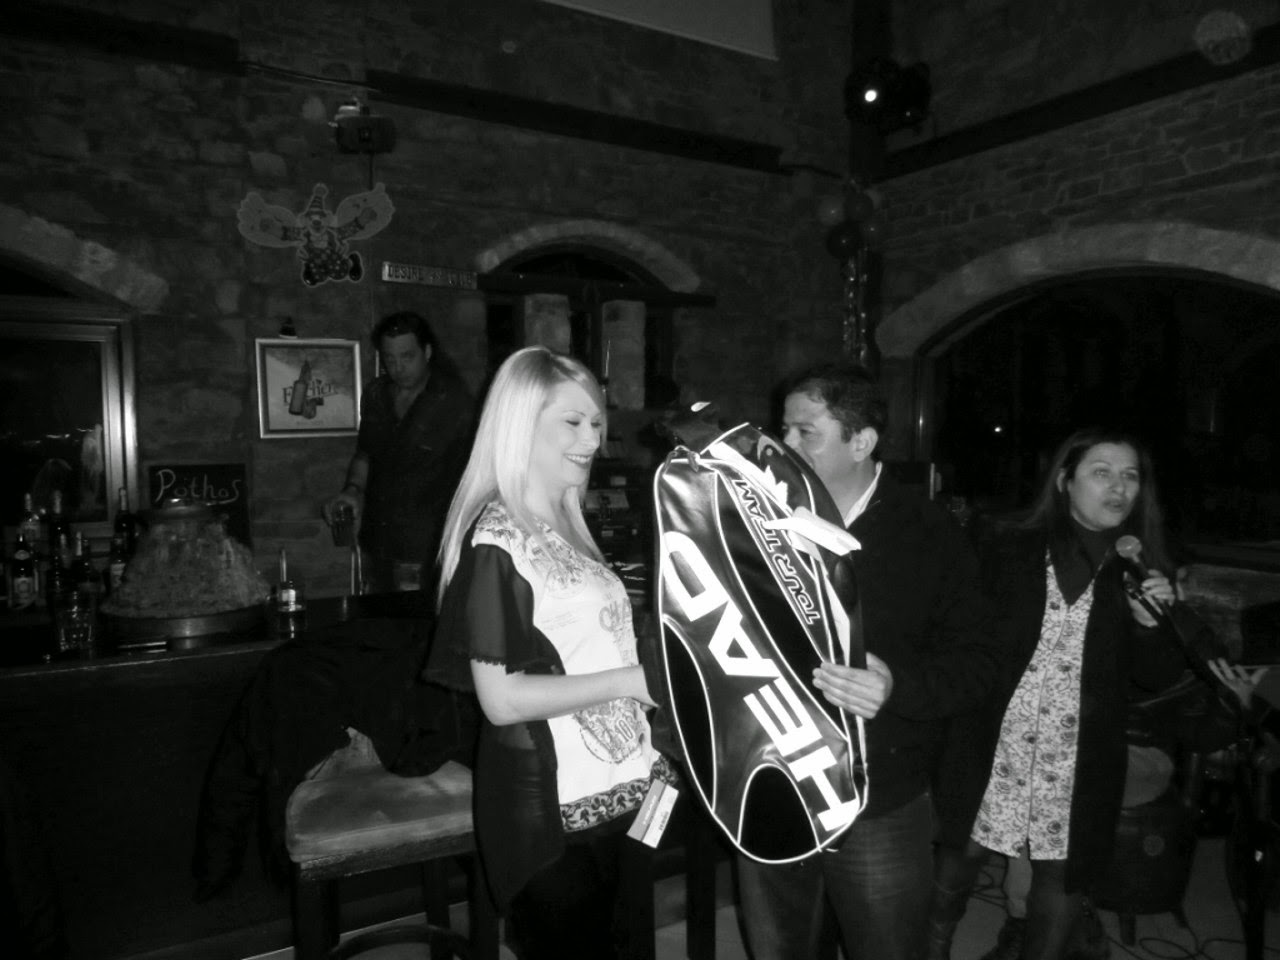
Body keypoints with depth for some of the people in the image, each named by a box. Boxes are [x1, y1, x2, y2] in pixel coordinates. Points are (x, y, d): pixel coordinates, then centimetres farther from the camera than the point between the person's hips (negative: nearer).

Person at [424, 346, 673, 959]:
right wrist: (630, 679, -17)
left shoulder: (564, 525, 8)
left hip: (604, 793, 8)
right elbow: (502, 698, -20)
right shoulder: (497, 541, -17)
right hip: (545, 810, -8)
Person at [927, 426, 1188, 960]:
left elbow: (1159, 678, 5)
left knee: (1064, 871, 10)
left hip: (1081, 758, 2)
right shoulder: (1007, 551, -3)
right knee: (960, 855, 8)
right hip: (995, 744, -1)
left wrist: (1151, 623, -13)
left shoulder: (1140, 571, 4)